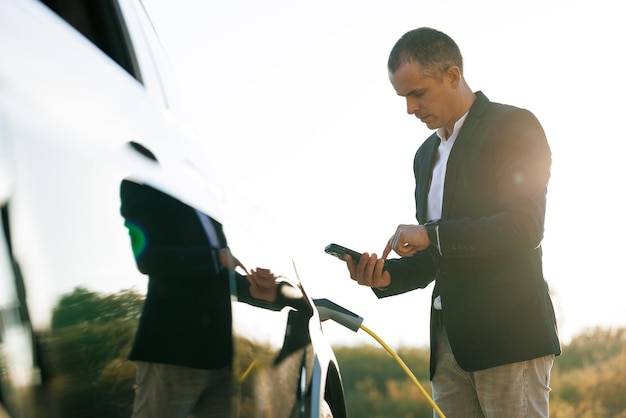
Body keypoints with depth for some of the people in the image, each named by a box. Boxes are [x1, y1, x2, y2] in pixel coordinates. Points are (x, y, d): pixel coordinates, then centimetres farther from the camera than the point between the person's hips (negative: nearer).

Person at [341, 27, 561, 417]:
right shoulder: (427, 154, 20)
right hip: (451, 341, 7)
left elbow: (526, 227, -15)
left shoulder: (515, 126, -4)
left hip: (508, 336, -7)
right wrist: (386, 276, 3)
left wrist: (432, 234, -15)